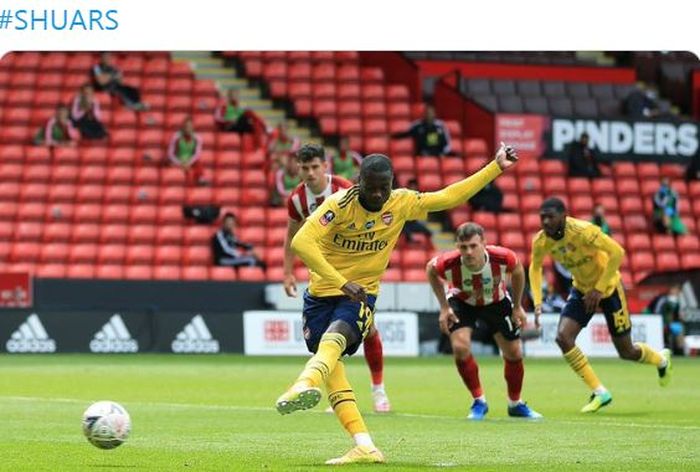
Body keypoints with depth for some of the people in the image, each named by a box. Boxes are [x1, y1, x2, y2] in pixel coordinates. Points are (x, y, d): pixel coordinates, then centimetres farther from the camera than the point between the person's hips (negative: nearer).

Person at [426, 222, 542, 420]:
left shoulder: (503, 258, -36)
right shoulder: (448, 263, -37)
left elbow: (517, 270, -10)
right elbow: (431, 270, -11)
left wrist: (517, 307, -3)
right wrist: (444, 308, -11)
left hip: (497, 302, 1)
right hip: (461, 302, -1)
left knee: (514, 354, 4)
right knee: (460, 347, -23)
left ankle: (515, 404, 30)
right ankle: (479, 402, -3)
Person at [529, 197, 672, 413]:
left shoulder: (583, 231, -32)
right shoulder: (541, 241, -15)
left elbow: (617, 253, -29)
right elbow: (535, 268, 4)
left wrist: (599, 289, -28)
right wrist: (538, 302, -8)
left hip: (608, 287, -5)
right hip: (581, 289, 5)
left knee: (626, 352, 4)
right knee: (563, 337, -17)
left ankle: (661, 359, 41)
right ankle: (599, 393, -6)